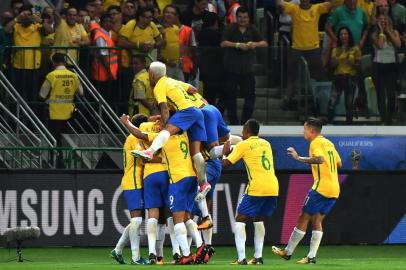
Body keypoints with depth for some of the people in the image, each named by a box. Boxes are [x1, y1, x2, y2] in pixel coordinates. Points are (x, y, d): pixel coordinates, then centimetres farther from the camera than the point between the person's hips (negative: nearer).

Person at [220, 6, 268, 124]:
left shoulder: (252, 29, 9)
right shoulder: (230, 29, -1)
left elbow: (265, 43, 4)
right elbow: (223, 43, -15)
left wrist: (255, 44, -18)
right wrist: (238, 45, -28)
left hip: (247, 69, 2)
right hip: (232, 69, -2)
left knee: (250, 95, -2)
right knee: (230, 95, 3)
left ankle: (245, 121, 7)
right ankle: (233, 121, 14)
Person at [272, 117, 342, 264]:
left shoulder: (316, 143, -8)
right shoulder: (329, 143, 18)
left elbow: (320, 159, -27)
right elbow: (339, 164, 22)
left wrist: (299, 158, -25)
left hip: (321, 187, -8)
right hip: (334, 189, 8)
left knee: (303, 218, 0)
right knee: (317, 220, 8)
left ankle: (287, 252, 6)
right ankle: (311, 256, 0)